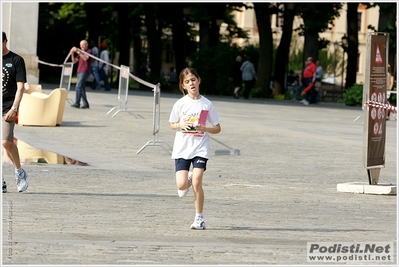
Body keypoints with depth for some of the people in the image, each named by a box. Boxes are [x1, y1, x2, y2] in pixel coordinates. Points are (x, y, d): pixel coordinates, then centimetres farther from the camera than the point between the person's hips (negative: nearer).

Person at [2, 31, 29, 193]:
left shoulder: (16, 60, 0)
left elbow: (20, 87, -4)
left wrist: (14, 109, -14)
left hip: (6, 108, -4)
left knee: (6, 142, -17)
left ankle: (19, 172, 6)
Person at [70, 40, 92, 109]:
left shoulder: (89, 51, -2)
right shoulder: (81, 53, 22)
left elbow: (85, 58, -22)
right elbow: (74, 61, 17)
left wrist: (78, 52, -26)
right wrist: (72, 54, 1)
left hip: (85, 72, -9)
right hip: (79, 72, 9)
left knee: (78, 86, -18)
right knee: (81, 88, 6)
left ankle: (77, 103, -21)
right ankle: (85, 104, 10)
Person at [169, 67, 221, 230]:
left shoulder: (207, 104, -1)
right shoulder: (180, 104, 1)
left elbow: (217, 128, 5)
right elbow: (172, 124, 13)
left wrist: (205, 128, -14)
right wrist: (181, 125, -9)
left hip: (200, 148, -1)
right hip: (182, 148, 1)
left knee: (197, 183, -13)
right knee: (182, 185, -8)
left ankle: (199, 218, 1)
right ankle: (187, 180, 31)